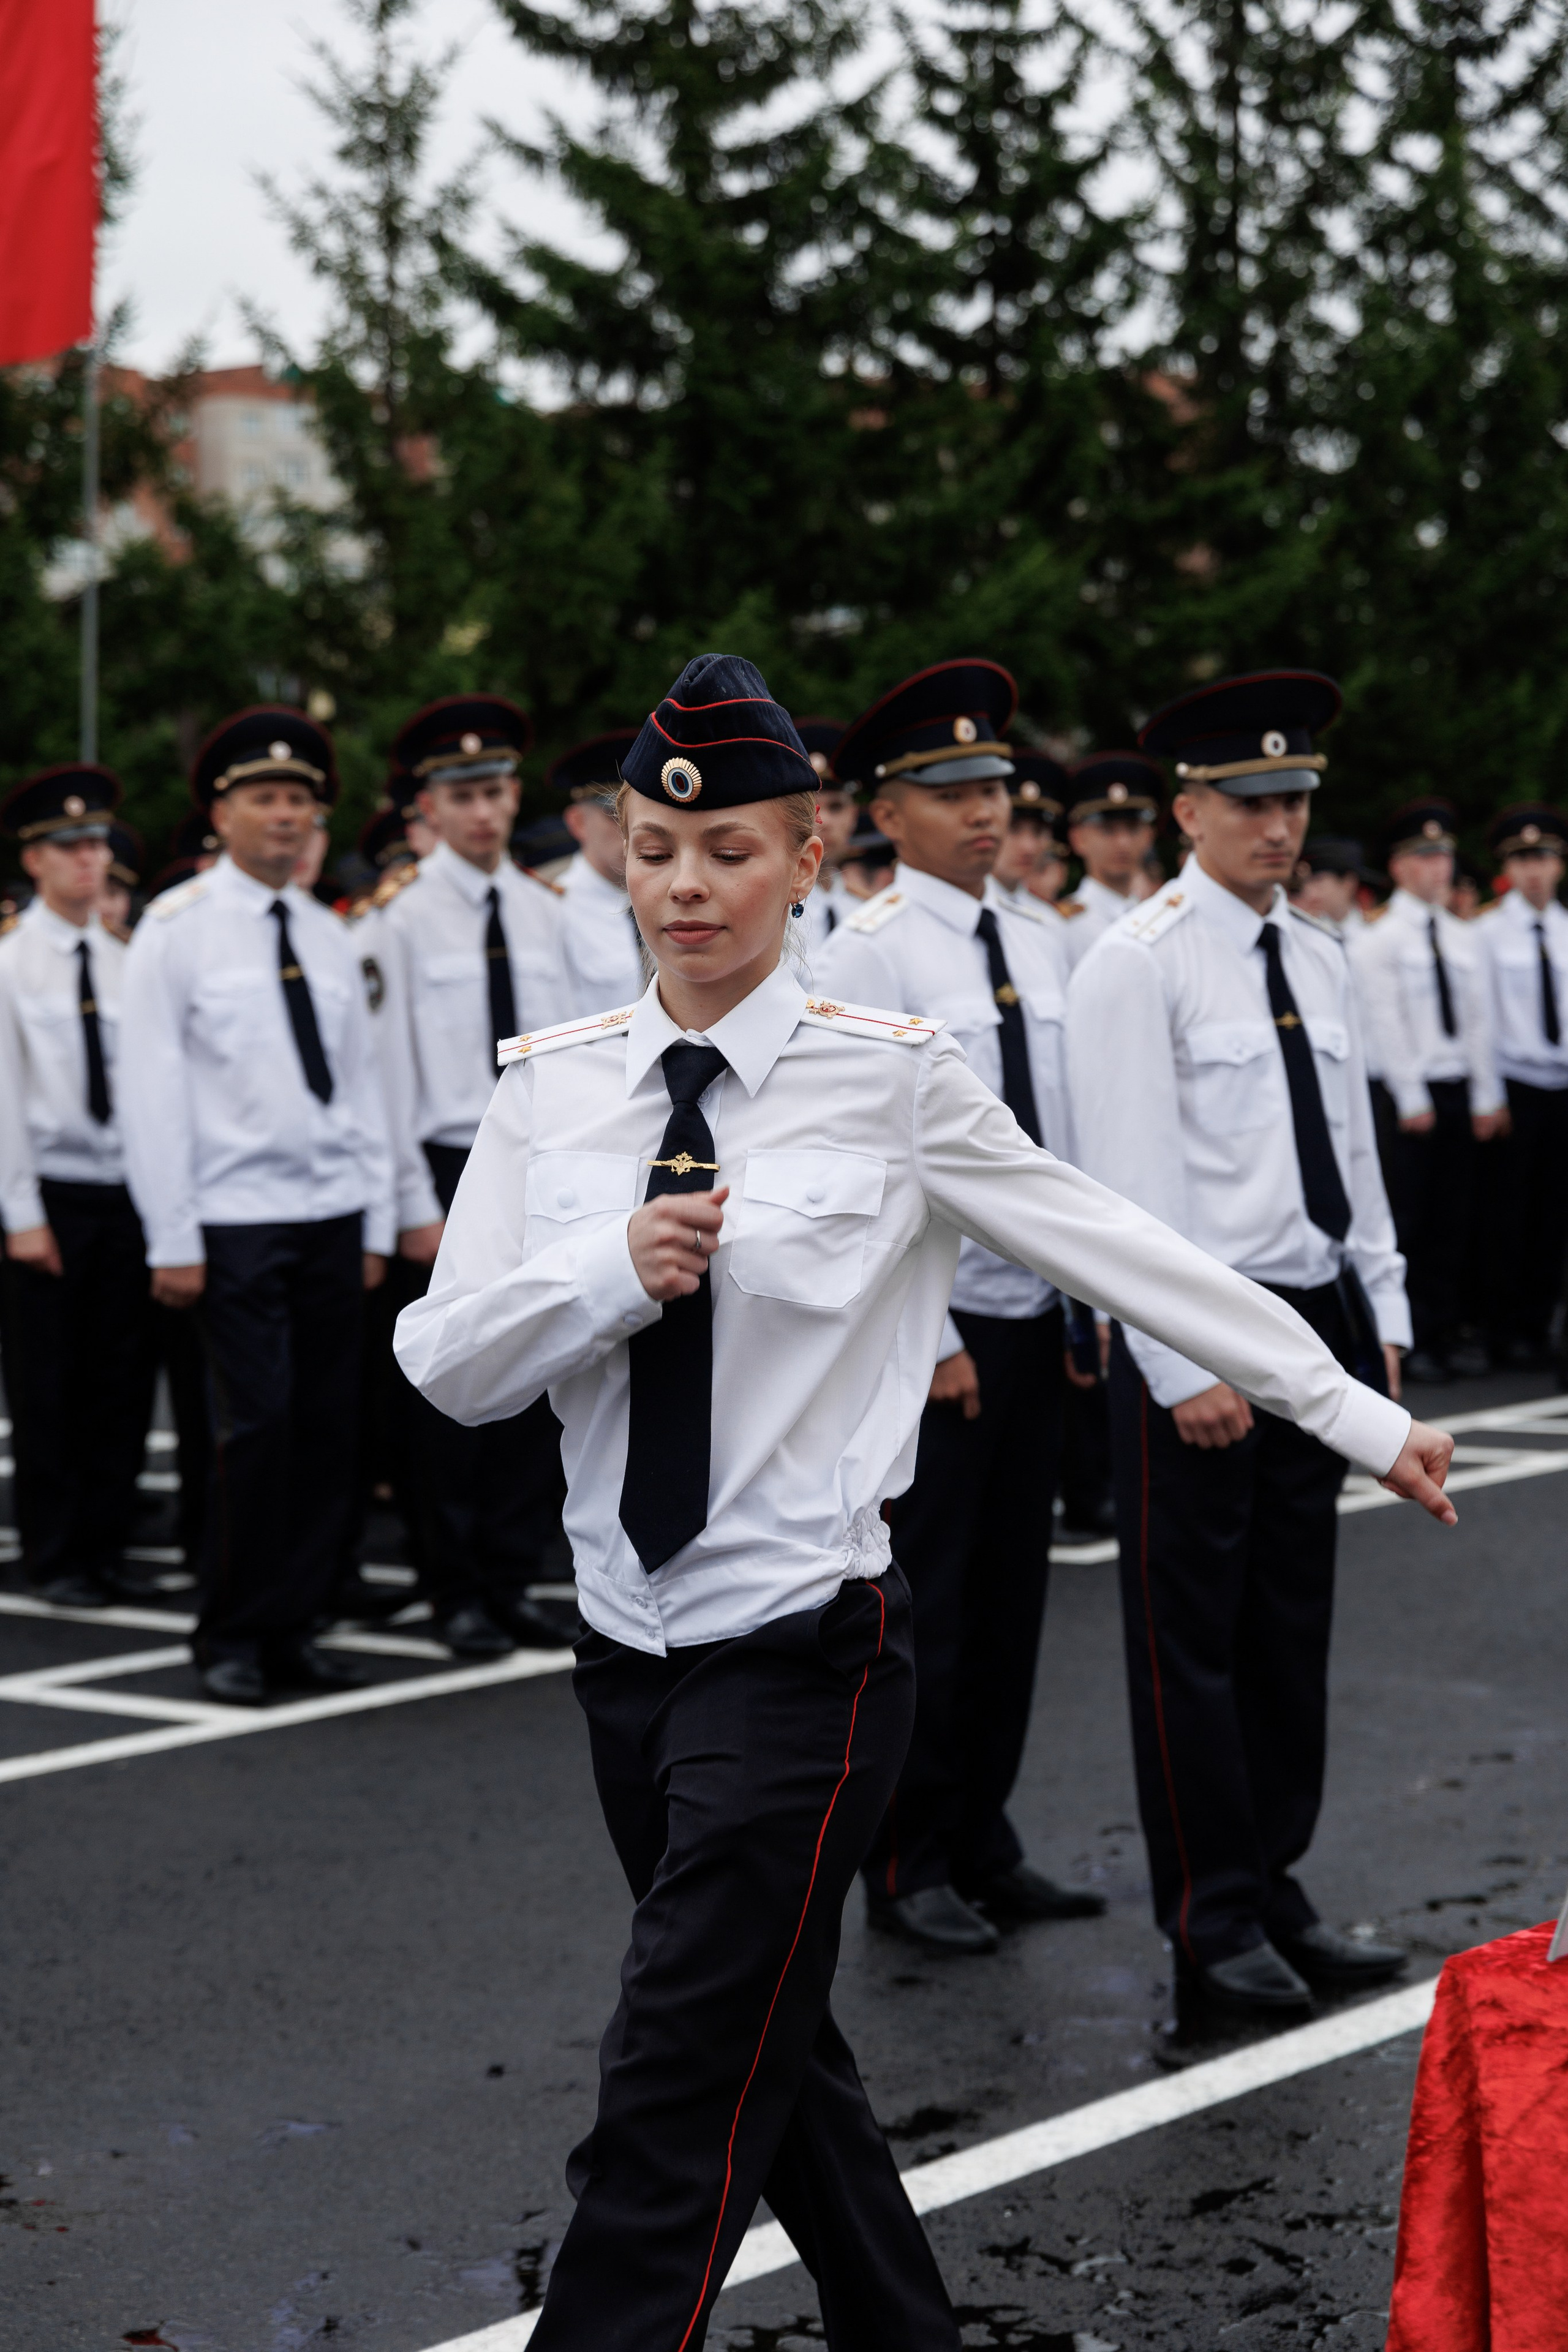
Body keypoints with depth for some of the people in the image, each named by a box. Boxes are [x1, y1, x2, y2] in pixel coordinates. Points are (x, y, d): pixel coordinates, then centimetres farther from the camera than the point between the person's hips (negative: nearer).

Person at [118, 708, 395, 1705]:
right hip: (238, 1220, -5)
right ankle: (233, 1641, 5)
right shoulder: (177, 930, -2)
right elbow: (154, 1091, -4)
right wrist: (174, 1239, -9)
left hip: (332, 1216, 5)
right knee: (258, 1427, -8)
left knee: (328, 1427, 2)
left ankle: (296, 1627, 13)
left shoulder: (331, 938, 14)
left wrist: (376, 1223, 10)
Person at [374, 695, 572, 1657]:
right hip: (447, 1169, -4)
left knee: (539, 1386, 6)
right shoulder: (406, 919, -5)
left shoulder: (546, 912, 9)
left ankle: (512, 1579, 17)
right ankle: (458, 1595, 12)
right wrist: (416, 1205, -10)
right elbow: (391, 1067, -6)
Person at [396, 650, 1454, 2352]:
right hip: (628, 1641, 5)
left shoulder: (889, 1077, -7)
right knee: (773, 2061, 18)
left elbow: (1122, 1250, -3)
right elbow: (447, 1366, 0)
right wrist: (616, 1273, -18)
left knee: (670, 2107, -8)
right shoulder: (551, 1085, 3)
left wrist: (1361, 1416, 1)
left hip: (803, 1653, -5)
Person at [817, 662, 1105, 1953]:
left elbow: (1069, 1126, 12)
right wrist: (927, 1337, -15)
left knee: (1012, 1591, 13)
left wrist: (1090, 1292, 8)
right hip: (931, 1324, -6)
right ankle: (908, 1867, 15)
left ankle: (984, 1845, 25)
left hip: (1038, 1315, 6)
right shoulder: (868, 956, -11)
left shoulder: (1042, 938, 9)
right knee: (923, 1602, 2)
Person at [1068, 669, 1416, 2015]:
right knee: (1195, 1637, 2)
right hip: (1198, 1337, -7)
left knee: (1294, 1625, 13)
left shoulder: (1319, 958, 12)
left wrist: (1383, 1321, 12)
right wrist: (1186, 1368, -17)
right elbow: (1133, 1184, -14)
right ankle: (1212, 1923, 11)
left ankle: (1278, 1892, 25)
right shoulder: (1137, 965, -10)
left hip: (1320, 1320, 7)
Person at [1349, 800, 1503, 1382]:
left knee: (1452, 1220, 7)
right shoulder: (1378, 940, -5)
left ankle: (1445, 1334, 14)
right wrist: (1412, 1102, -14)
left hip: (1459, 1092, 6)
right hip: (1406, 1095, -6)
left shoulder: (1462, 937, 13)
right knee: (1405, 1220, -4)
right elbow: (1385, 1023, -10)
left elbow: (1479, 1020, 10)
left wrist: (1487, 1097, 4)